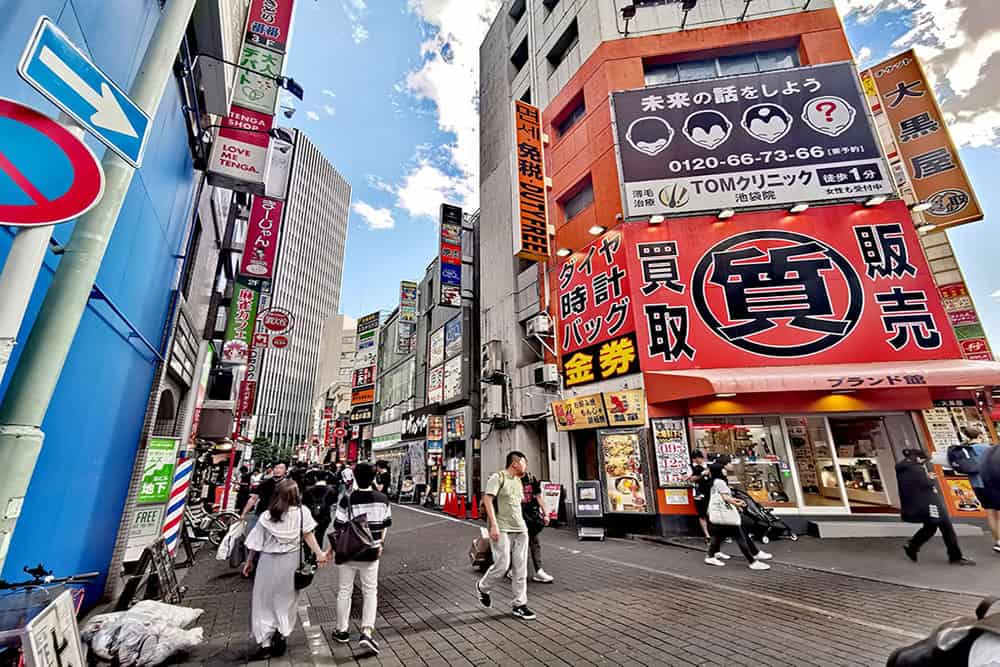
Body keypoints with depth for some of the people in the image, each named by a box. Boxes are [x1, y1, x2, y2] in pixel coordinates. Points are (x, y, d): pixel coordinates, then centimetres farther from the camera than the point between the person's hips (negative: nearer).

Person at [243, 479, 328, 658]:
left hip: (268, 561, 0)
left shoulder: (266, 516, -7)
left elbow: (255, 542, 0)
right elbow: (308, 535, -13)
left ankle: (265, 641, 14)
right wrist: (319, 553, -11)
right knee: (286, 599, 18)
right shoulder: (302, 512, -10)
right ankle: (282, 635, 14)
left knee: (264, 601, 15)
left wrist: (249, 562, 14)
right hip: (290, 561, 0)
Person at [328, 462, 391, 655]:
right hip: (371, 552, 1)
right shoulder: (382, 499, -8)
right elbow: (386, 525, 2)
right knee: (370, 592, 11)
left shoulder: (347, 499, -16)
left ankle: (342, 631, 30)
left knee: (344, 591, 17)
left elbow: (338, 527, -11)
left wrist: (332, 547, 5)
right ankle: (367, 632, 1)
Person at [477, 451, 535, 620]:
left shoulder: (518, 481, 17)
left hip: (520, 529, 7)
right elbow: (487, 499, -16)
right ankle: (482, 587, 20)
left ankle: (519, 605, 17)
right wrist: (494, 525, -22)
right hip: (501, 529, -7)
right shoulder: (497, 477, -8)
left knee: (520, 568, 6)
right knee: (502, 565, -7)